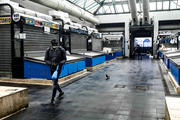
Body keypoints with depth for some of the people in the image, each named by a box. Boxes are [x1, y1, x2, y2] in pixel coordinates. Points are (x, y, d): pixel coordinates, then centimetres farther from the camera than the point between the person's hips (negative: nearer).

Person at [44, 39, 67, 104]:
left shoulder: (61, 50, -13)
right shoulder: (48, 50, -7)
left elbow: (64, 59, -4)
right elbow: (46, 60, -5)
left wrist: (61, 63, -25)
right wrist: (51, 63, -24)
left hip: (58, 68, -4)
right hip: (51, 68, 4)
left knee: (55, 83, -10)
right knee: (54, 82, 17)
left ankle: (52, 98, -1)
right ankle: (61, 92, 42)